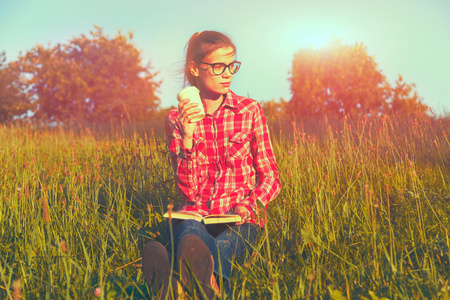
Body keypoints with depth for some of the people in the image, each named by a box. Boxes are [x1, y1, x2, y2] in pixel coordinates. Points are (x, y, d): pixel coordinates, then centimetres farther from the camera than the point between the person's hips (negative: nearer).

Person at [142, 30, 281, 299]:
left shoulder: (250, 111, 6)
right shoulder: (177, 120, 4)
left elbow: (271, 178, 8)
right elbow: (188, 190, -4)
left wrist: (251, 205, -15)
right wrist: (187, 137, -19)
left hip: (239, 218, 0)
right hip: (196, 214, 0)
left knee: (225, 244, -37)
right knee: (190, 231, -38)